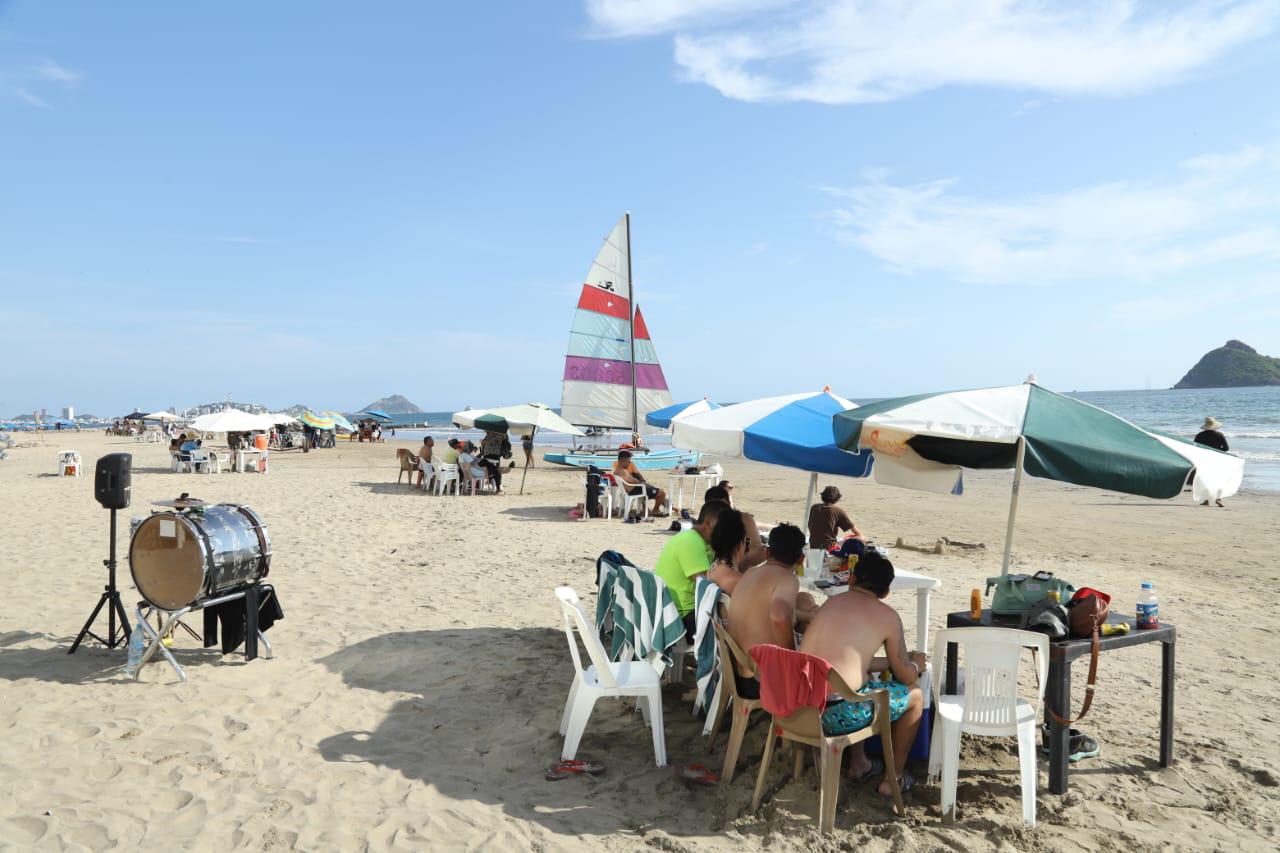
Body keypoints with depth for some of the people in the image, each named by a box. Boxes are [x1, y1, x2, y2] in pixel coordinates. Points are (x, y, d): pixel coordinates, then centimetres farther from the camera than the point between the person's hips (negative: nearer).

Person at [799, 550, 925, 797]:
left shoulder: (831, 602, 14)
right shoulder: (888, 616, -2)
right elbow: (906, 677, 8)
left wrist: (890, 662, 35)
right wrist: (916, 664, 31)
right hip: (835, 714, -6)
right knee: (914, 695, 17)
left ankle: (859, 763, 41)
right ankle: (894, 778, 27)